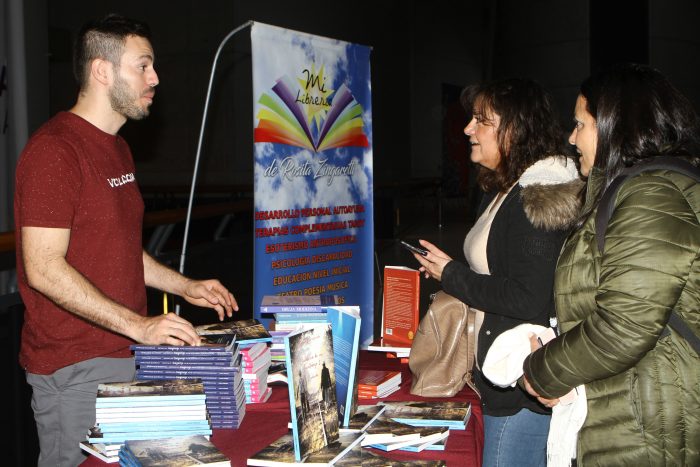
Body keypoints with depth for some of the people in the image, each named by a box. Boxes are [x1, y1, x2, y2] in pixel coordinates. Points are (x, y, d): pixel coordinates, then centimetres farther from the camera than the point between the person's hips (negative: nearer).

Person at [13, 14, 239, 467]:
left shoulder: (118, 149, 15)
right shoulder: (55, 149, -16)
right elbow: (44, 268, -22)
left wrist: (185, 286, 12)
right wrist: (138, 325, -24)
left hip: (127, 356, 9)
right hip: (75, 369, -9)